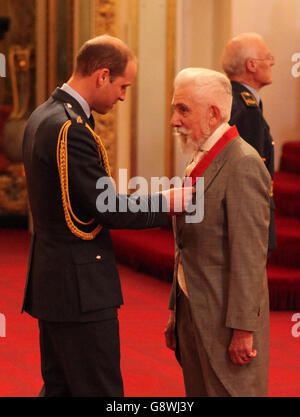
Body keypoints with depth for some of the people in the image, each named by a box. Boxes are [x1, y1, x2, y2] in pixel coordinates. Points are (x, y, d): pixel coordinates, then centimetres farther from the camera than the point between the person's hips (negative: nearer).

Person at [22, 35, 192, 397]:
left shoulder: (43, 117, 11)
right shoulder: (70, 128, -21)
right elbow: (106, 209, -19)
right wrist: (167, 202, -7)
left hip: (50, 282, 10)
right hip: (80, 289, -10)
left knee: (59, 388, 16)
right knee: (99, 390, -4)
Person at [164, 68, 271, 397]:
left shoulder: (242, 165, -16)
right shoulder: (201, 162, 13)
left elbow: (249, 255, -19)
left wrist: (242, 329, -20)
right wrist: (176, 312, 17)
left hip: (226, 319, -9)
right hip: (194, 314, 9)